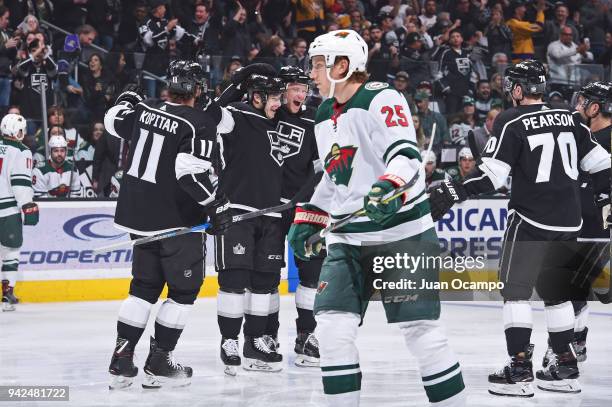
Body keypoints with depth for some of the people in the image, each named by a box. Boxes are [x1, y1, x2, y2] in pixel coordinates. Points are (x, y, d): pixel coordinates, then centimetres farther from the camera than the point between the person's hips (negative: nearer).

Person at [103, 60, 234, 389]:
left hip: (139, 213, 7)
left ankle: (121, 360, 10)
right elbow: (192, 170, -27)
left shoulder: (145, 109, 3)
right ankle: (158, 364, 6)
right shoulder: (200, 123, -16)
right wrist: (216, 204, -20)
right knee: (184, 289, 7)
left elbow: (114, 122, 22)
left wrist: (127, 99, 40)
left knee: (145, 286, 16)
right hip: (177, 220, -7)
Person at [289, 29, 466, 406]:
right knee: (333, 325, -5)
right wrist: (307, 219, 23)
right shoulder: (325, 117, 15)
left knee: (420, 328, -7)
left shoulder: (380, 99, -10)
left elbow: (406, 153, -23)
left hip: (401, 231, -7)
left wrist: (388, 188, -40)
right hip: (348, 238, 7)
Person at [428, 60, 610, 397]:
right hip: (568, 222, 6)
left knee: (515, 289, 2)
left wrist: (453, 193, -15)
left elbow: (491, 174, -16)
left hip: (529, 220, -6)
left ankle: (520, 369, -5)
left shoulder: (511, 122, -9)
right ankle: (566, 369, 17)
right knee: (556, 292, 16)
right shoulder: (568, 118, 8)